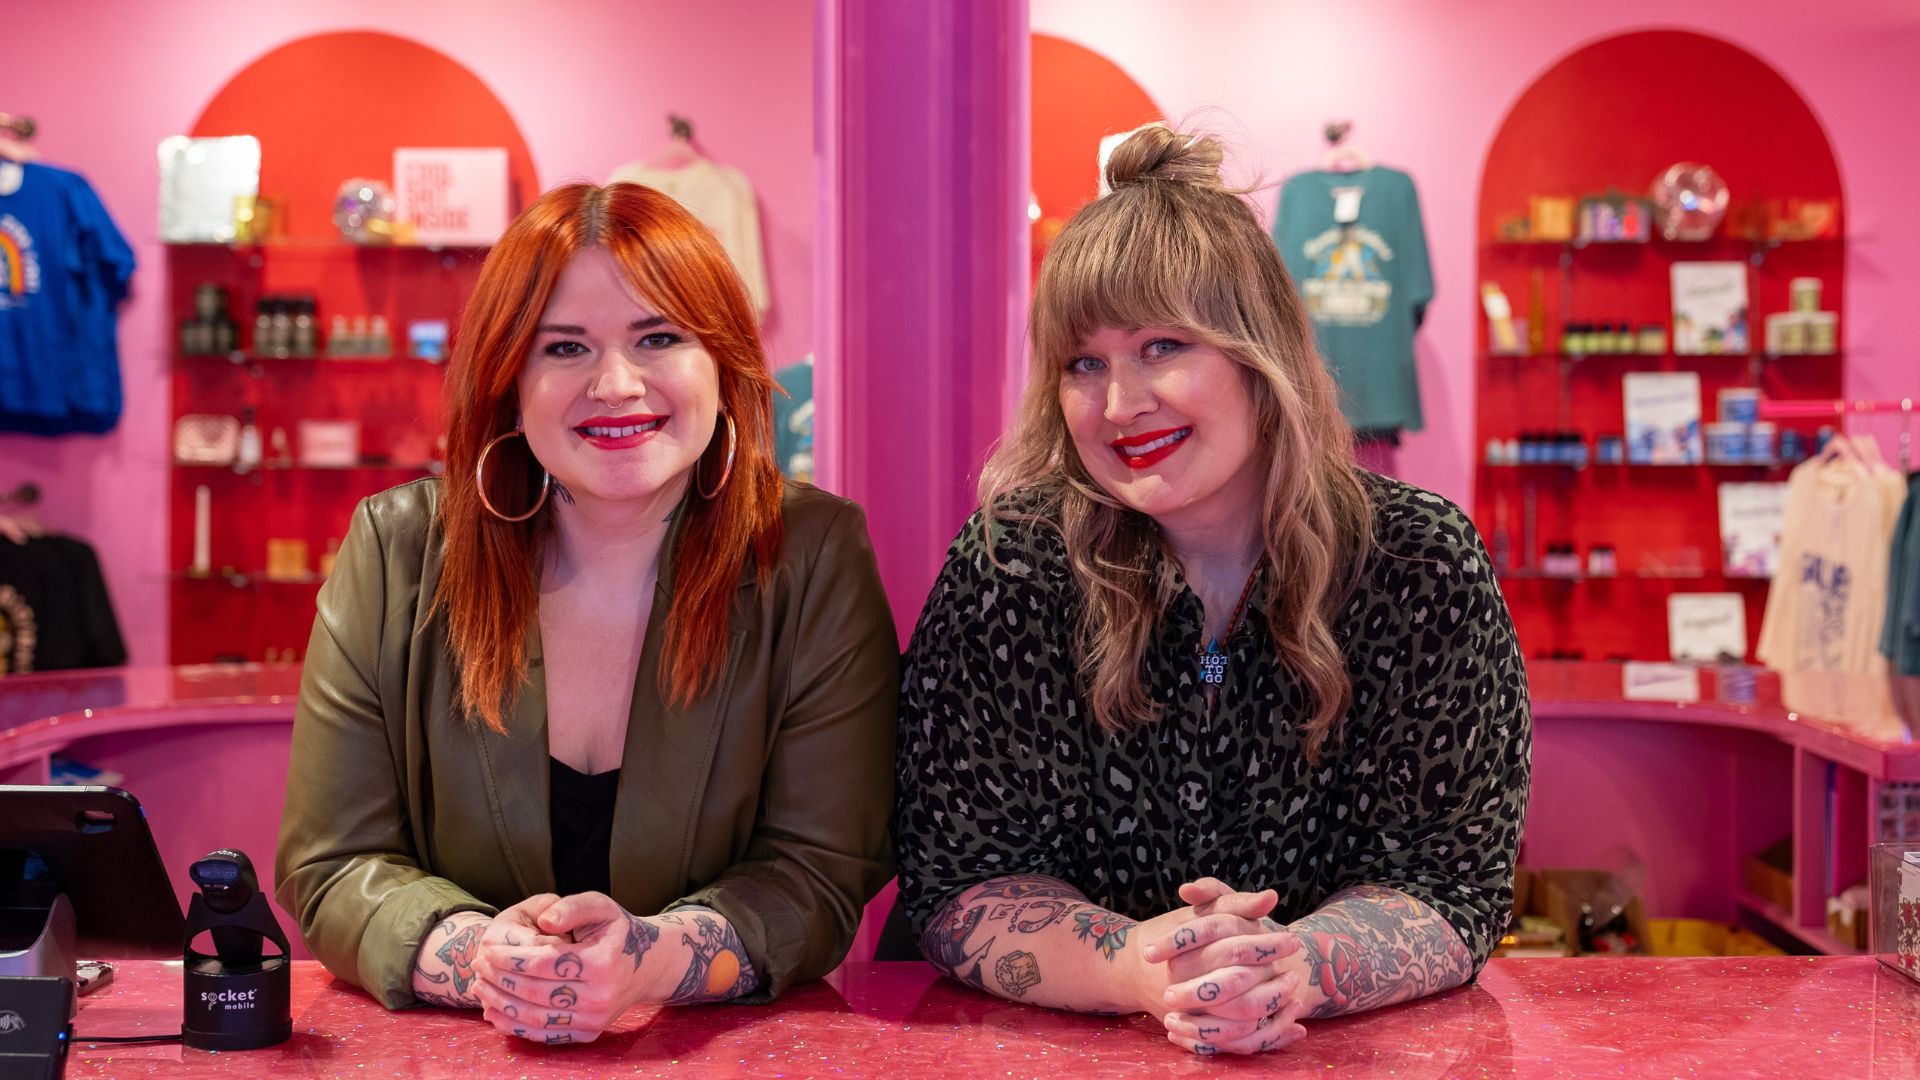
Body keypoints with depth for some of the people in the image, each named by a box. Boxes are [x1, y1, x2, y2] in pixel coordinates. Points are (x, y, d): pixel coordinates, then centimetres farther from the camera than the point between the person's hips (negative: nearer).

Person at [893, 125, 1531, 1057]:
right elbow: (961, 883, -9)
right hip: (1059, 1052, -1)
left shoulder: (1420, 563, -5)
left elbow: (1450, 880, -7)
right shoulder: (1008, 568, -7)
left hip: (1362, 1048, 1)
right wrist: (1139, 969, -28)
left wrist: (1293, 968, -27)